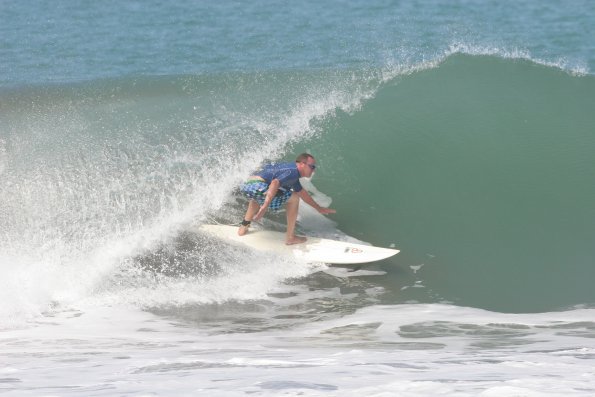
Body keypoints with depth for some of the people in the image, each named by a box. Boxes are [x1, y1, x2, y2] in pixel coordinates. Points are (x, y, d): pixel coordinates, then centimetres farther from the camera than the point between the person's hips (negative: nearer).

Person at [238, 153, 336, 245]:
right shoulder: (293, 172, -6)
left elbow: (302, 193, 40)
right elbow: (275, 182, -24)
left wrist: (319, 208, 47)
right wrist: (265, 206, -31)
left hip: (246, 186, 10)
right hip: (259, 187, -10)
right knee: (294, 198, 2)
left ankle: (244, 227, 39)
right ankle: (290, 237, 5)